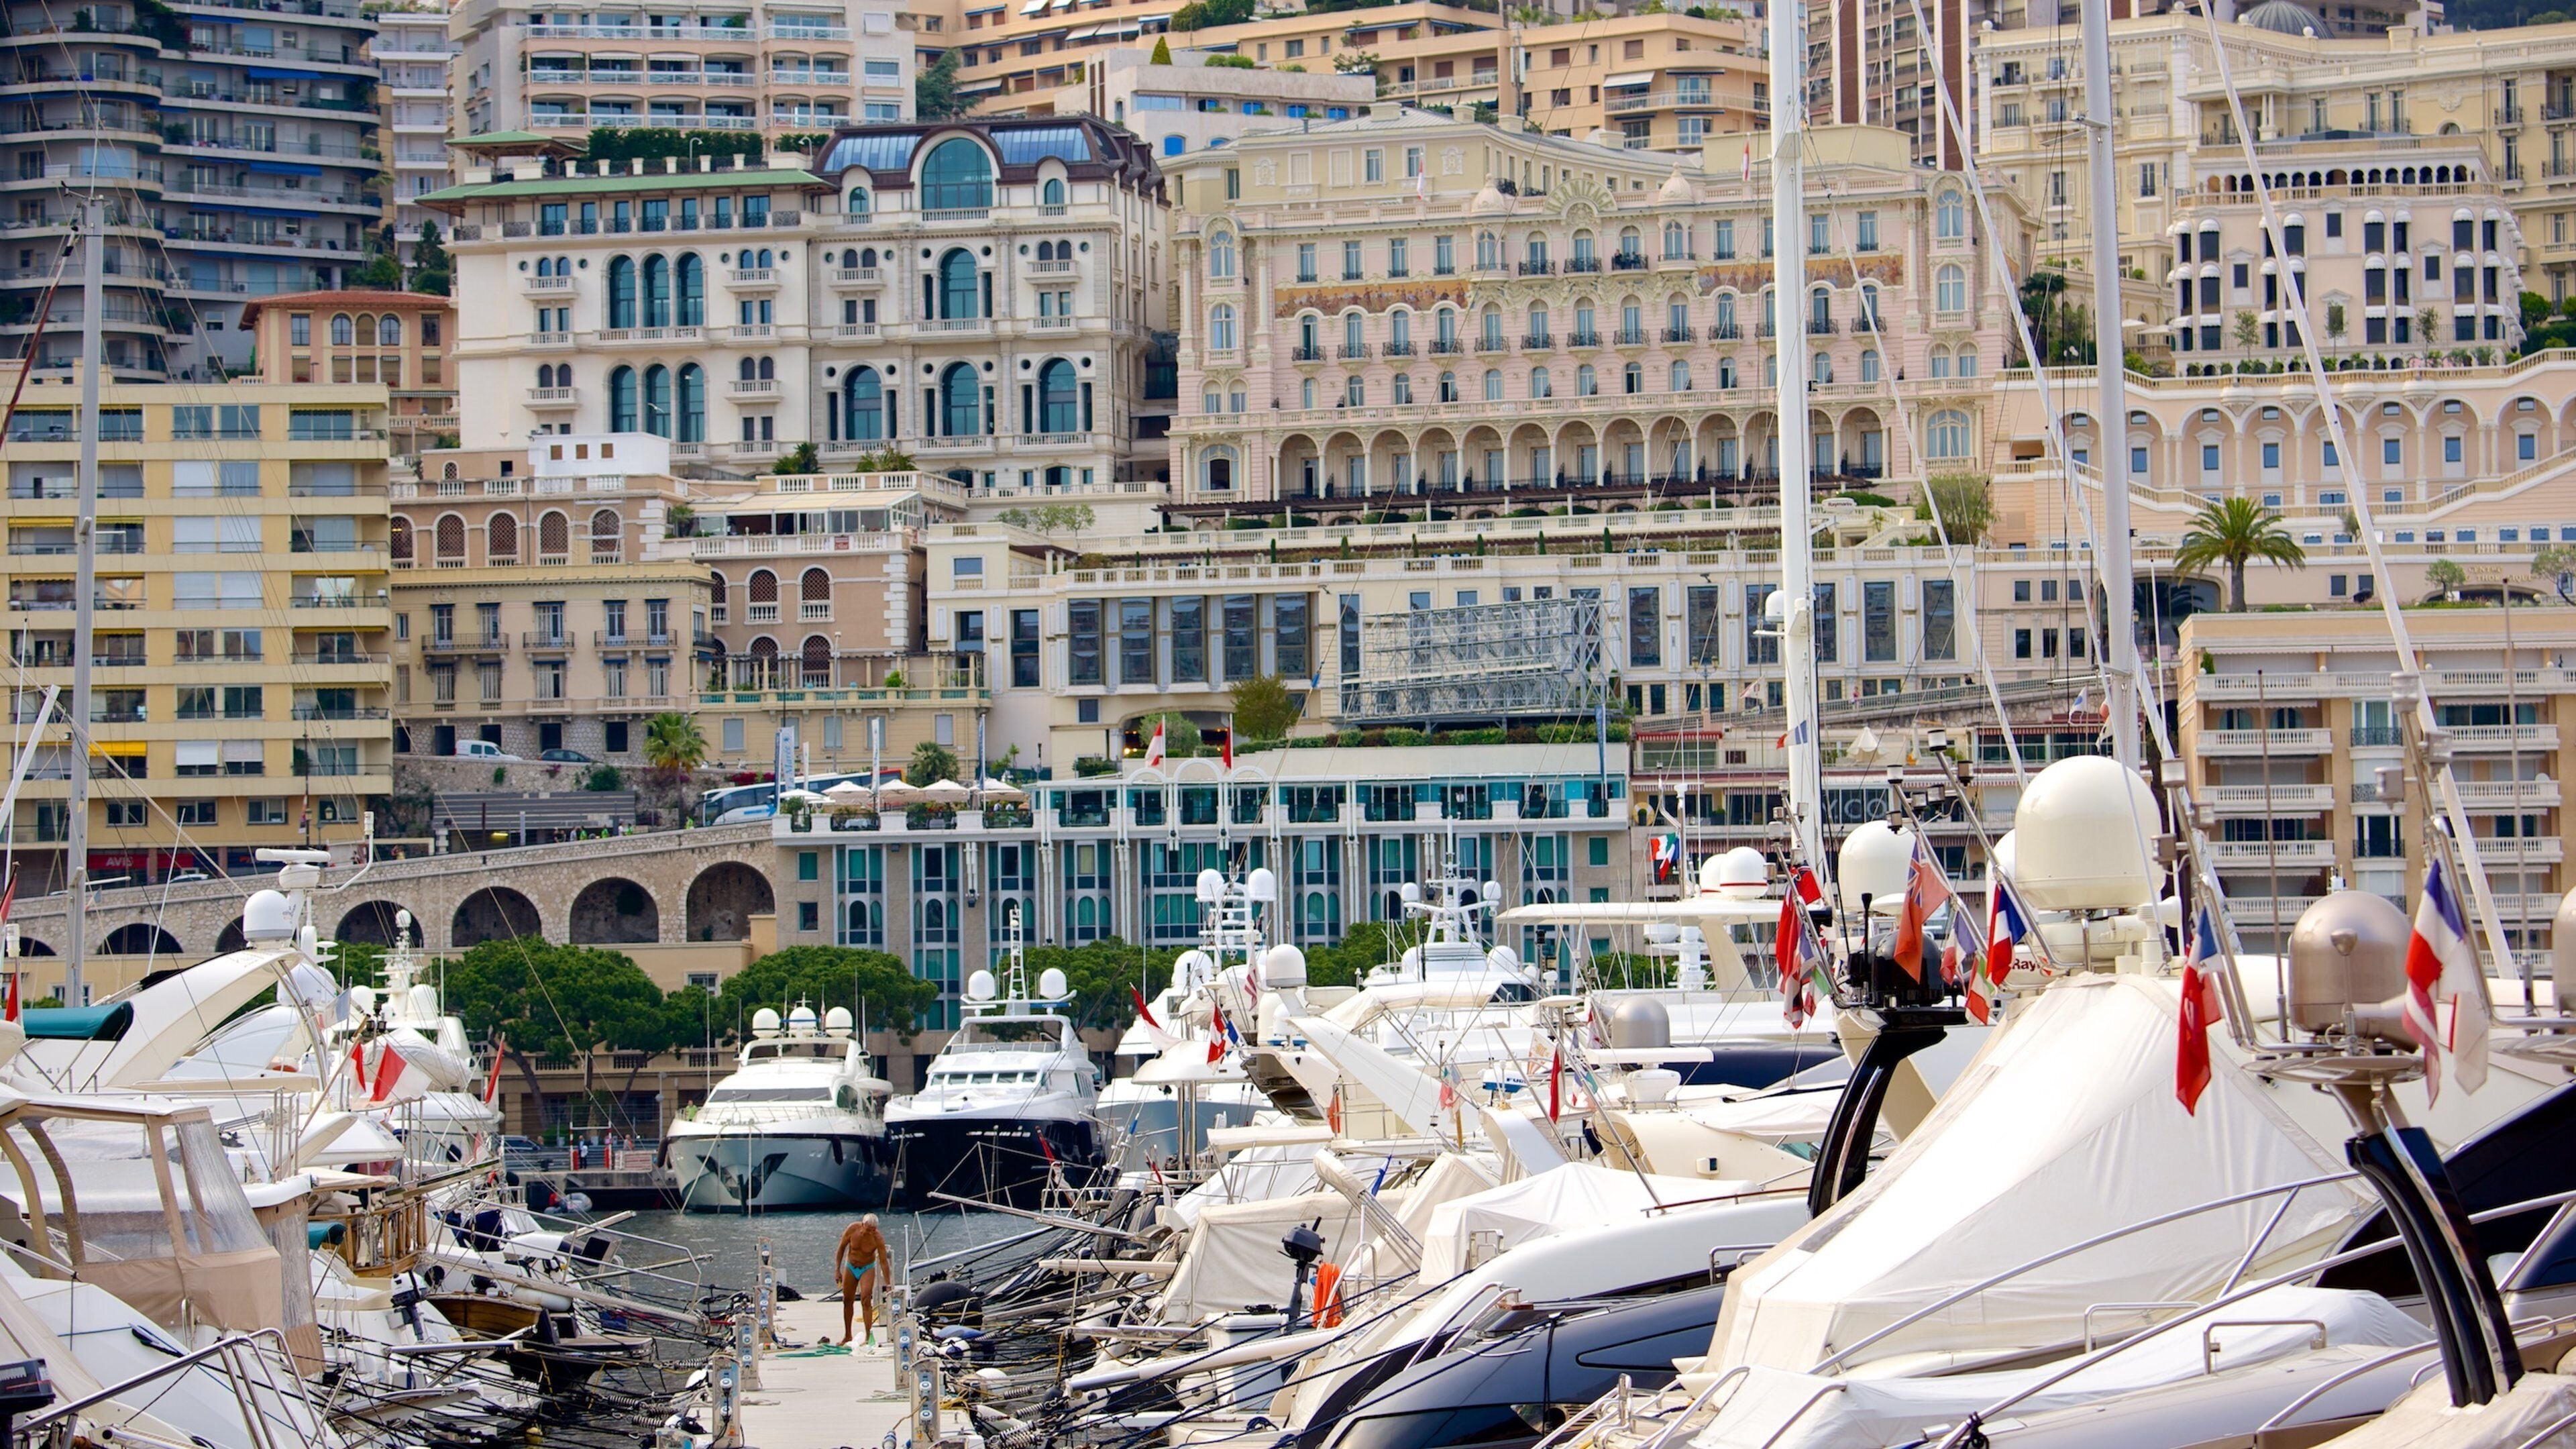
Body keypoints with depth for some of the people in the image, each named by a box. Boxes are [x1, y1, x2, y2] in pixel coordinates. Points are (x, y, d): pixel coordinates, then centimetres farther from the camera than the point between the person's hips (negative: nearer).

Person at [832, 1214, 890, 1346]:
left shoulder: (878, 1239, -25)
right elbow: (841, 1249, -5)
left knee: (866, 1301, -18)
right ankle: (847, 1336, 24)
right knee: (847, 1301, 10)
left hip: (867, 1269, -3)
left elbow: (884, 1262, -21)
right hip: (850, 1267, 3)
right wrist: (837, 1270, -7)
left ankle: (869, 1337, -18)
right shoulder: (852, 1230, -20)